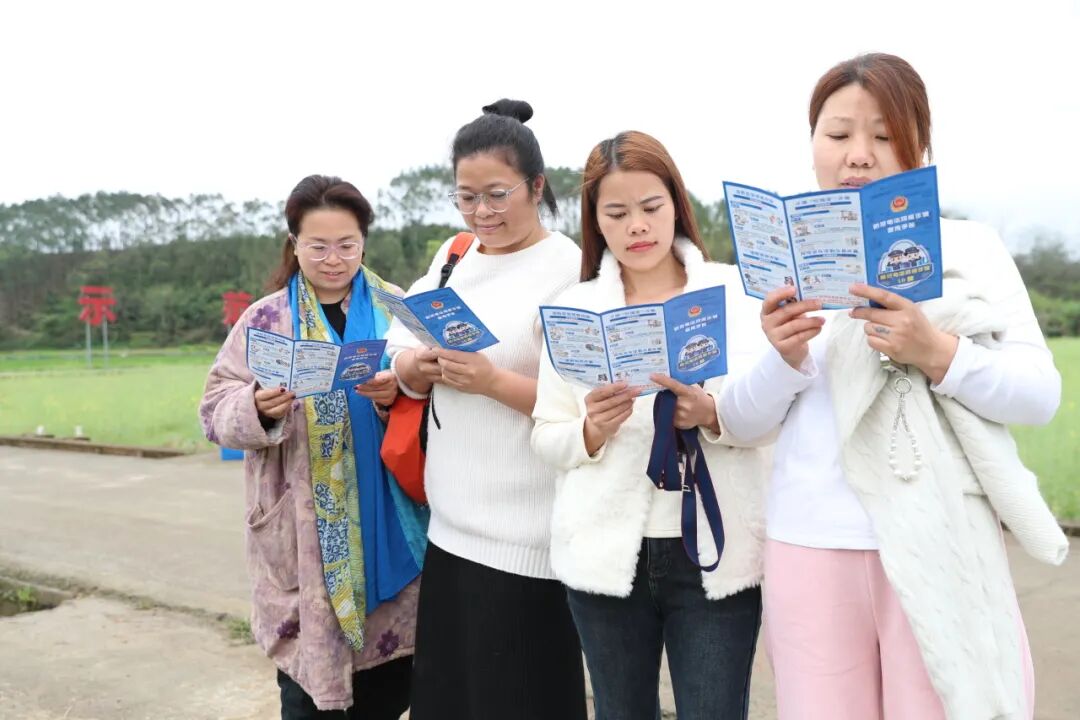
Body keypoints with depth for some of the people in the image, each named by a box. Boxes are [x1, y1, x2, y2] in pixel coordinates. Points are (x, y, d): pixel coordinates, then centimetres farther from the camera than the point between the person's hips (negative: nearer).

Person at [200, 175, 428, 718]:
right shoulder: (265, 319, 2)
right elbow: (215, 411, 1)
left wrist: (401, 391, -16)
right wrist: (258, 409, -20)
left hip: (388, 528, 2)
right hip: (303, 535, -1)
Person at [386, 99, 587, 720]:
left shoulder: (568, 268, -11)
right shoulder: (453, 257, 10)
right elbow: (400, 356, 13)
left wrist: (493, 381, -26)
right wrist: (419, 367, -9)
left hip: (525, 536, -7)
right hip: (452, 524, 7)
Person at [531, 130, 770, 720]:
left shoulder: (735, 290, 2)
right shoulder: (573, 307, 5)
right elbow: (544, 436, 4)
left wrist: (713, 415, -20)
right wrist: (592, 430, -16)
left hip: (714, 550, -1)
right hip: (606, 552, 2)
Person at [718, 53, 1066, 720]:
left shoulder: (972, 248, 4)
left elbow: (1041, 394, -3)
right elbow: (742, 422, 3)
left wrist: (937, 352, -20)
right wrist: (785, 358, -16)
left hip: (945, 550, -1)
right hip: (812, 550, 1)